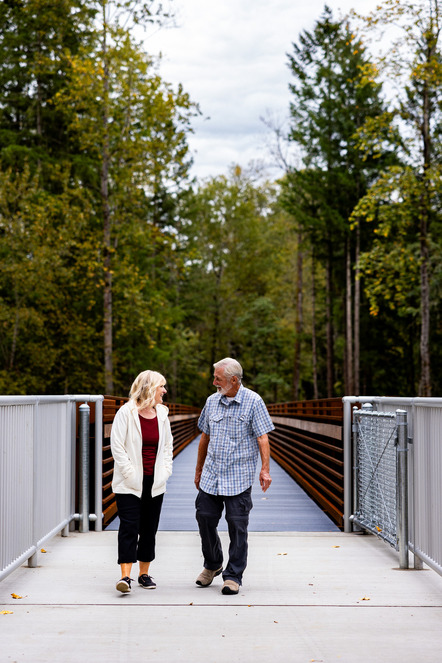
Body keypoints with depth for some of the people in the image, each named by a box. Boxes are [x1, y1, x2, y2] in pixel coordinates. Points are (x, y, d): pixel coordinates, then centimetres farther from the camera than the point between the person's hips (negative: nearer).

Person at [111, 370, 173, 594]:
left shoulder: (161, 414, 9)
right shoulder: (126, 413, -8)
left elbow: (167, 445, 18)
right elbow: (117, 445, -10)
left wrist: (165, 471, 6)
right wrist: (130, 473, -14)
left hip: (155, 483, 5)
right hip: (130, 483, -5)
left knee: (149, 528, 9)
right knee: (129, 526, -10)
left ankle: (144, 573, 20)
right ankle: (125, 576, -12)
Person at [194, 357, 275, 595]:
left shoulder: (253, 402, -4)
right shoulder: (212, 401, 10)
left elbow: (262, 438, -8)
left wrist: (265, 469, -19)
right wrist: (199, 470, 22)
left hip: (239, 476, -4)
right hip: (211, 476, 5)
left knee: (237, 526, -3)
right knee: (205, 519, 5)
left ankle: (233, 576, 7)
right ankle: (212, 565, 29)